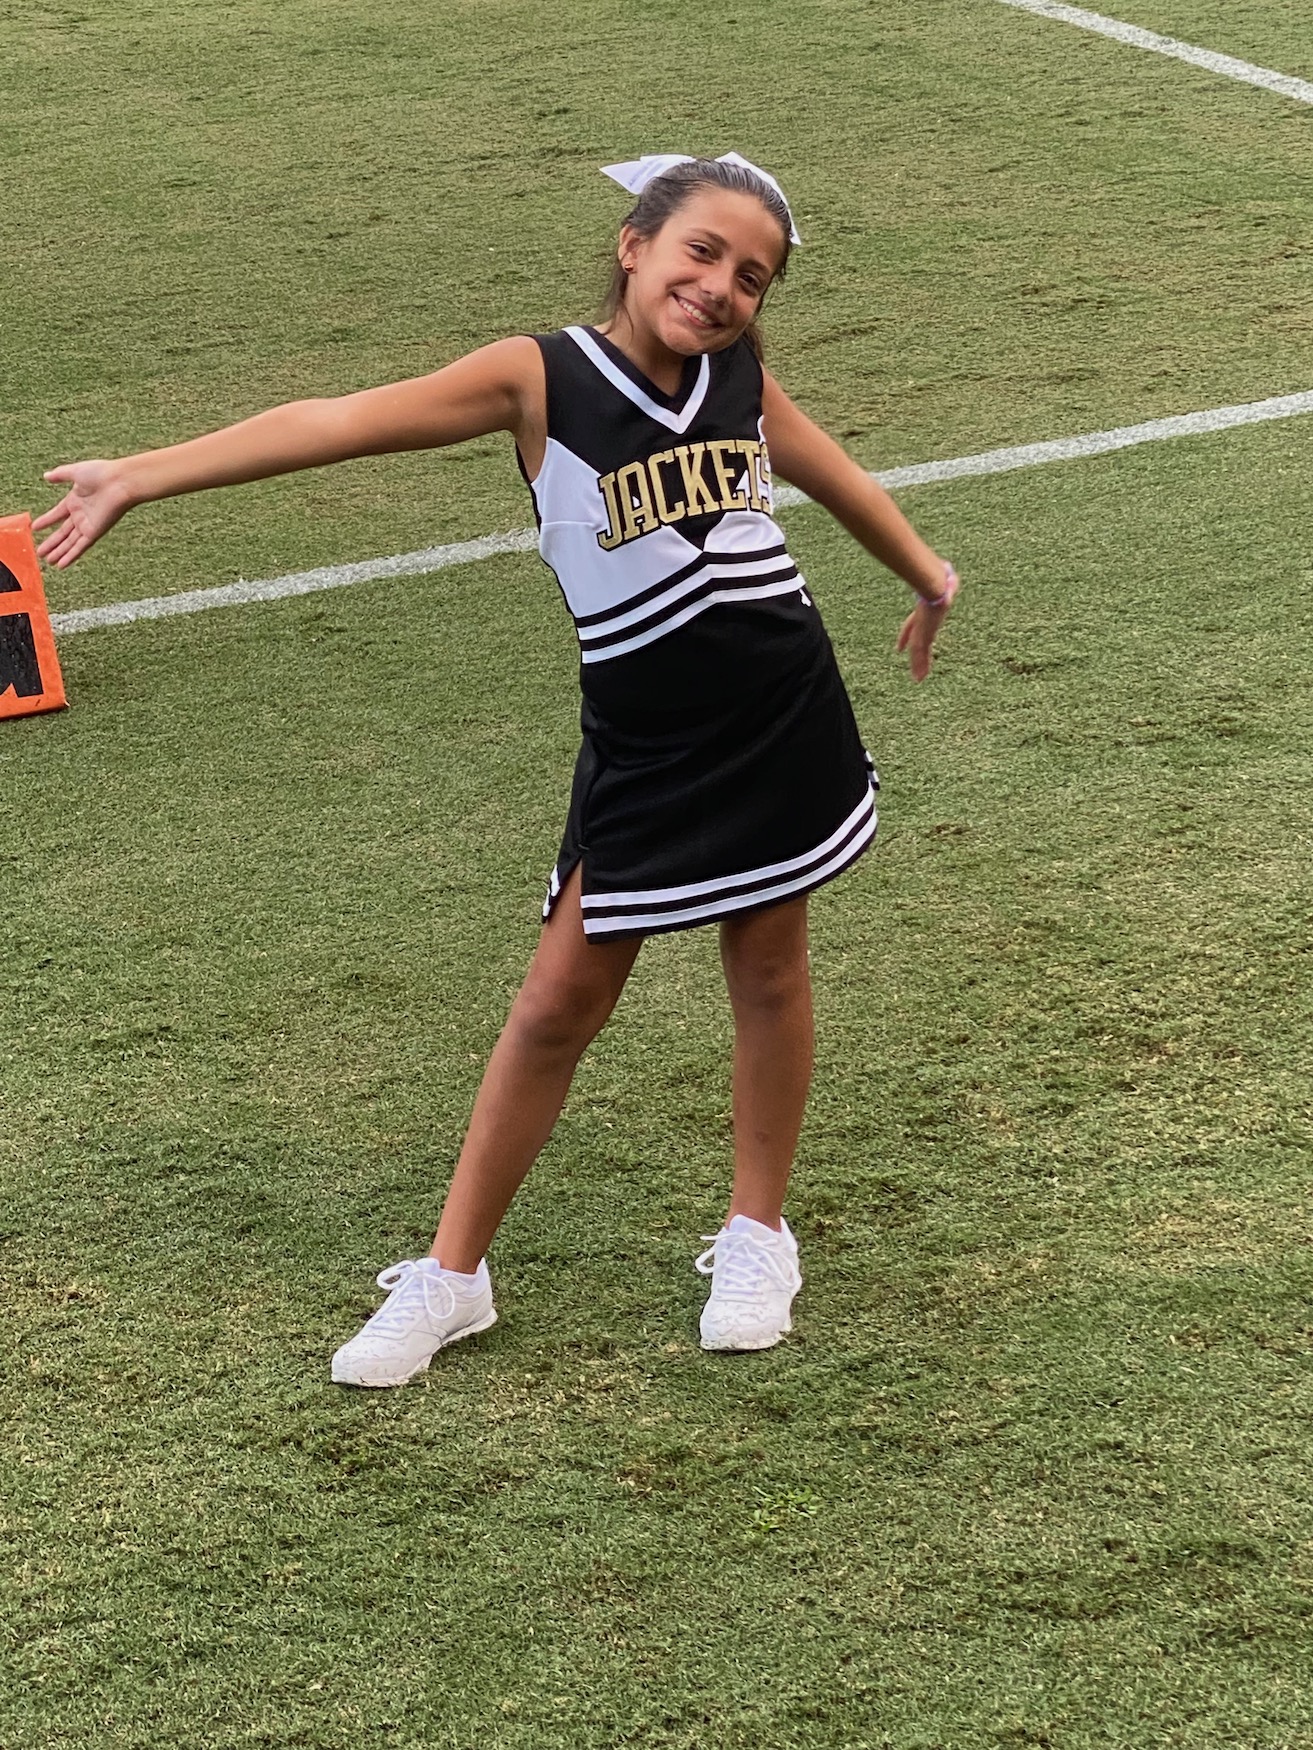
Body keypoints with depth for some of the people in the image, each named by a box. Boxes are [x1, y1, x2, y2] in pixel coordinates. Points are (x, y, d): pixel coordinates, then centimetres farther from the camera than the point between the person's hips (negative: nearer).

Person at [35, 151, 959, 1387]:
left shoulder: (741, 381, 0)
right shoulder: (541, 381, -12)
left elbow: (829, 472, 21)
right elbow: (341, 423, -22)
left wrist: (926, 574, 36)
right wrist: (140, 477, -29)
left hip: (782, 723, 3)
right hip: (641, 748, -3)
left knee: (768, 971, 12)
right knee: (560, 999, 2)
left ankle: (755, 1236, 32)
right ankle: (452, 1274, 16)